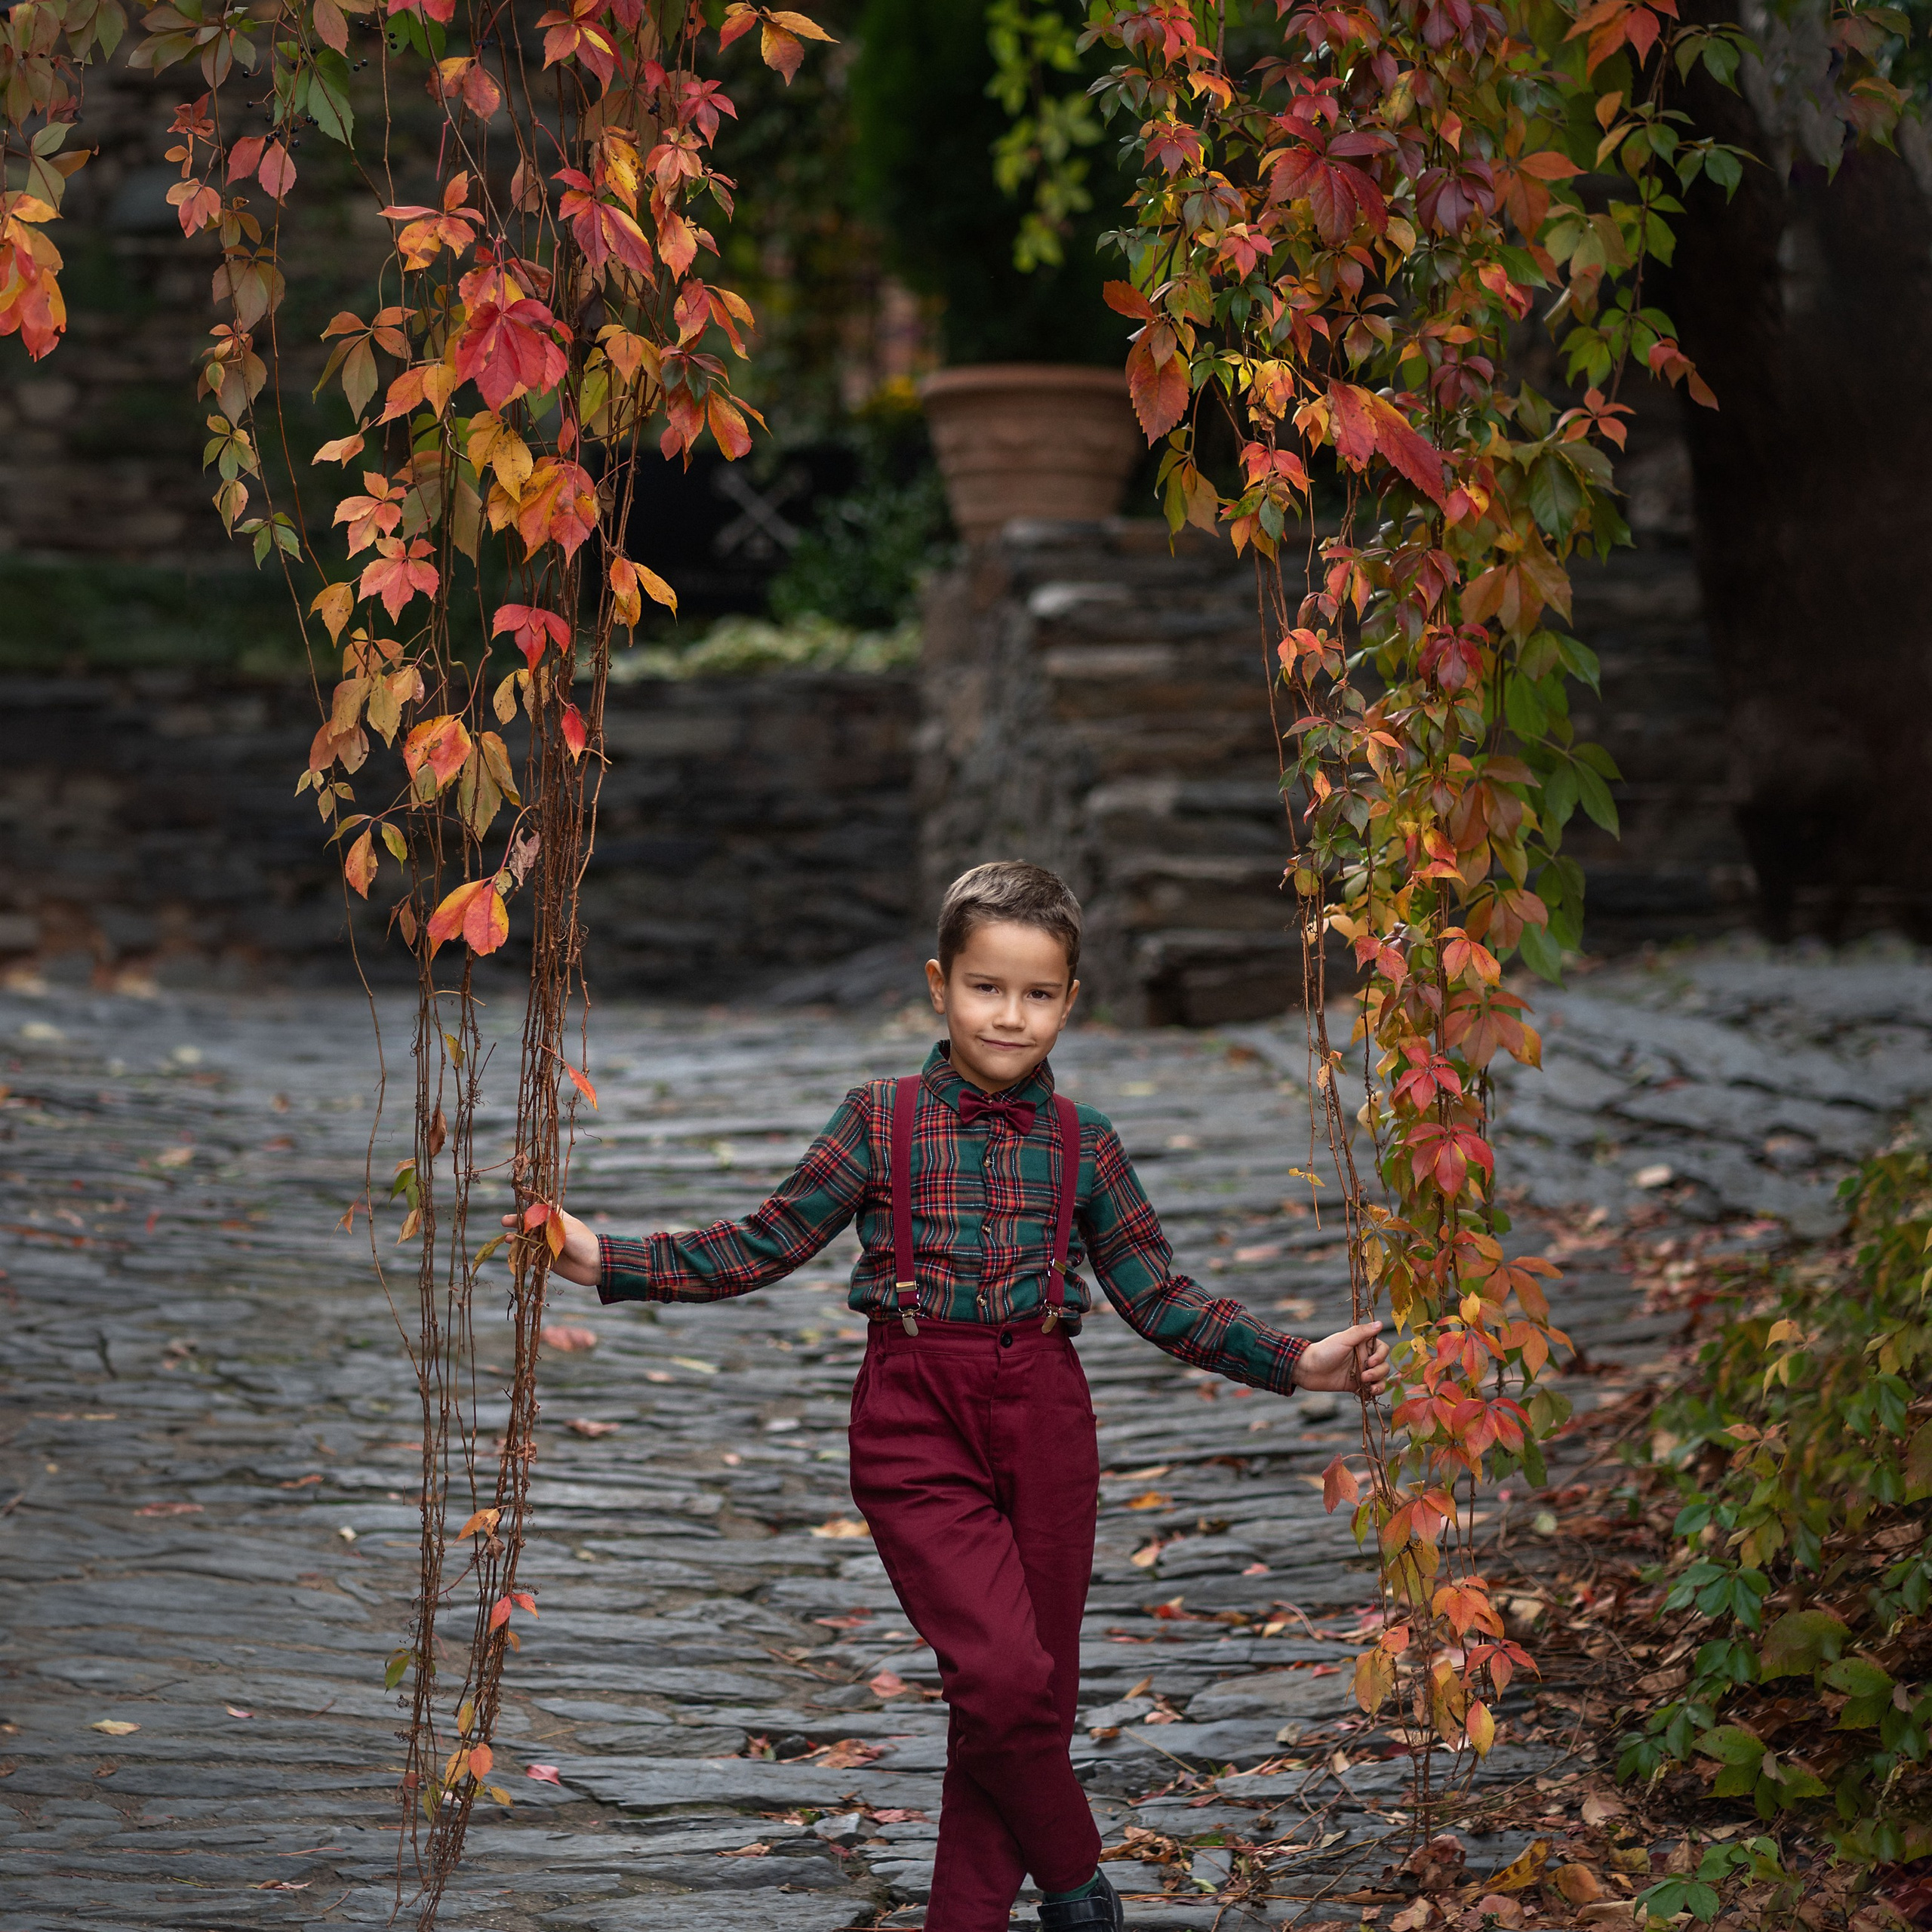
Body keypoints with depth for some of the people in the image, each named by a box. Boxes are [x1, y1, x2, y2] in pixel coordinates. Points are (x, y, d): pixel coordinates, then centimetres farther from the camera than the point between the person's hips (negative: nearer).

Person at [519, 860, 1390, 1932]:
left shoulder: (1082, 1143, 7)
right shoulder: (880, 1121, 2)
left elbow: (1158, 1297, 11)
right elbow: (770, 1242, 6)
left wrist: (1294, 1362, 4)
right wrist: (612, 1262, 0)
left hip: (1042, 1420, 3)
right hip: (916, 1423, -3)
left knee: (1023, 1696, 5)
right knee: (1001, 1678, -16)